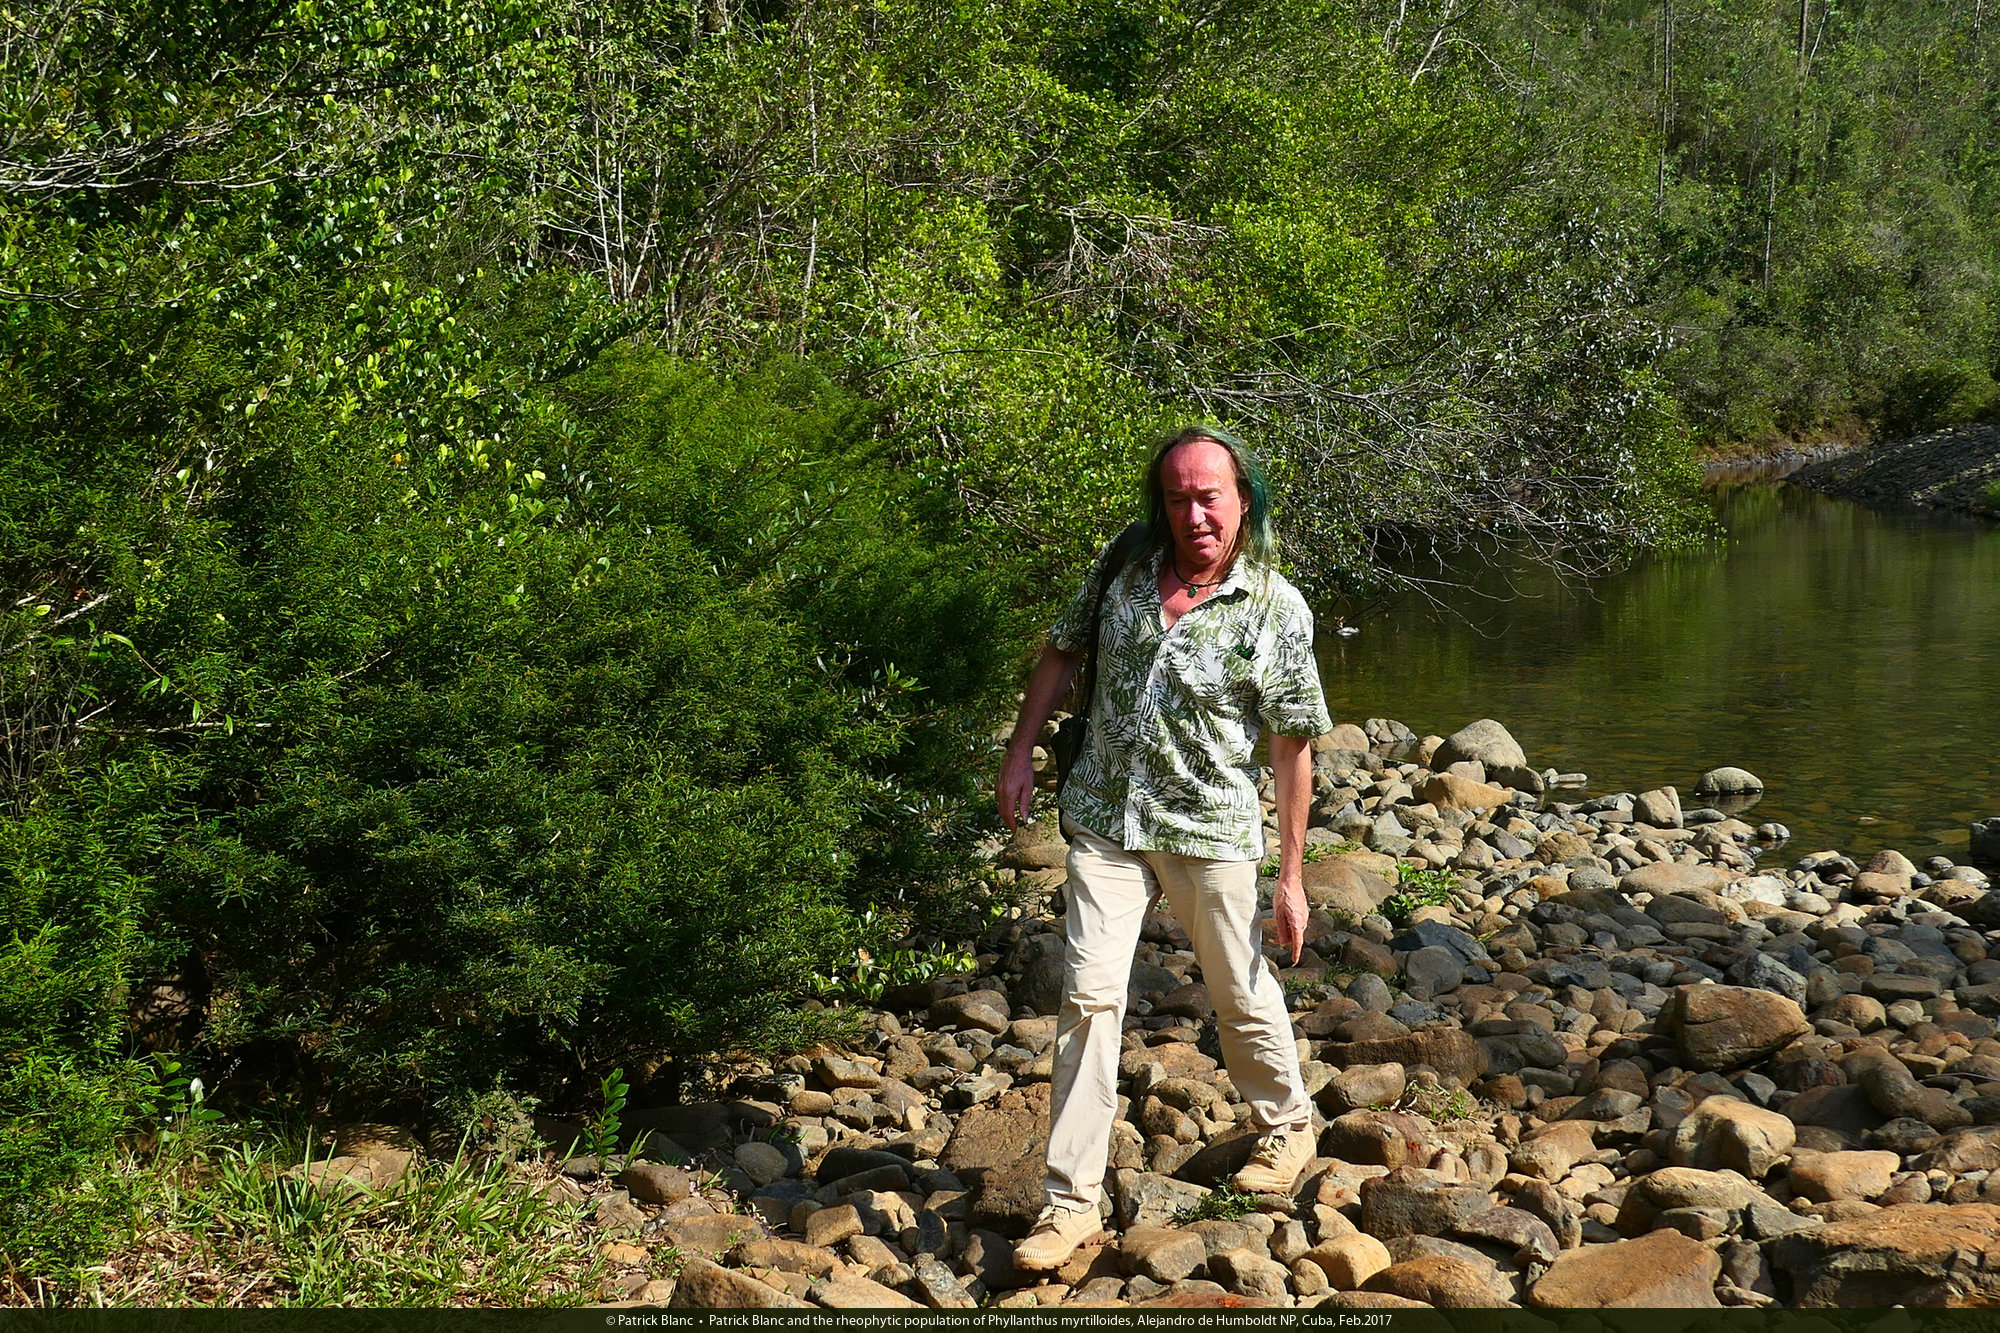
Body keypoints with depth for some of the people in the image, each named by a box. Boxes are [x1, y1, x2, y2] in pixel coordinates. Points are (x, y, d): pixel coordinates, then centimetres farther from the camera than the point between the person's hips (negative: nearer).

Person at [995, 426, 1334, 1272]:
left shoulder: (1277, 609, -11)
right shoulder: (1123, 570, -2)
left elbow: (1293, 748, -7)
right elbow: (1062, 653, 14)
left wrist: (1292, 876, -7)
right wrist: (1020, 752, 8)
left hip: (1210, 829, -2)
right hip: (1105, 821, 2)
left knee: (1242, 995, 13)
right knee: (1089, 996, -4)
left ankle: (1287, 1125, 42)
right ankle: (1071, 1202, 1)